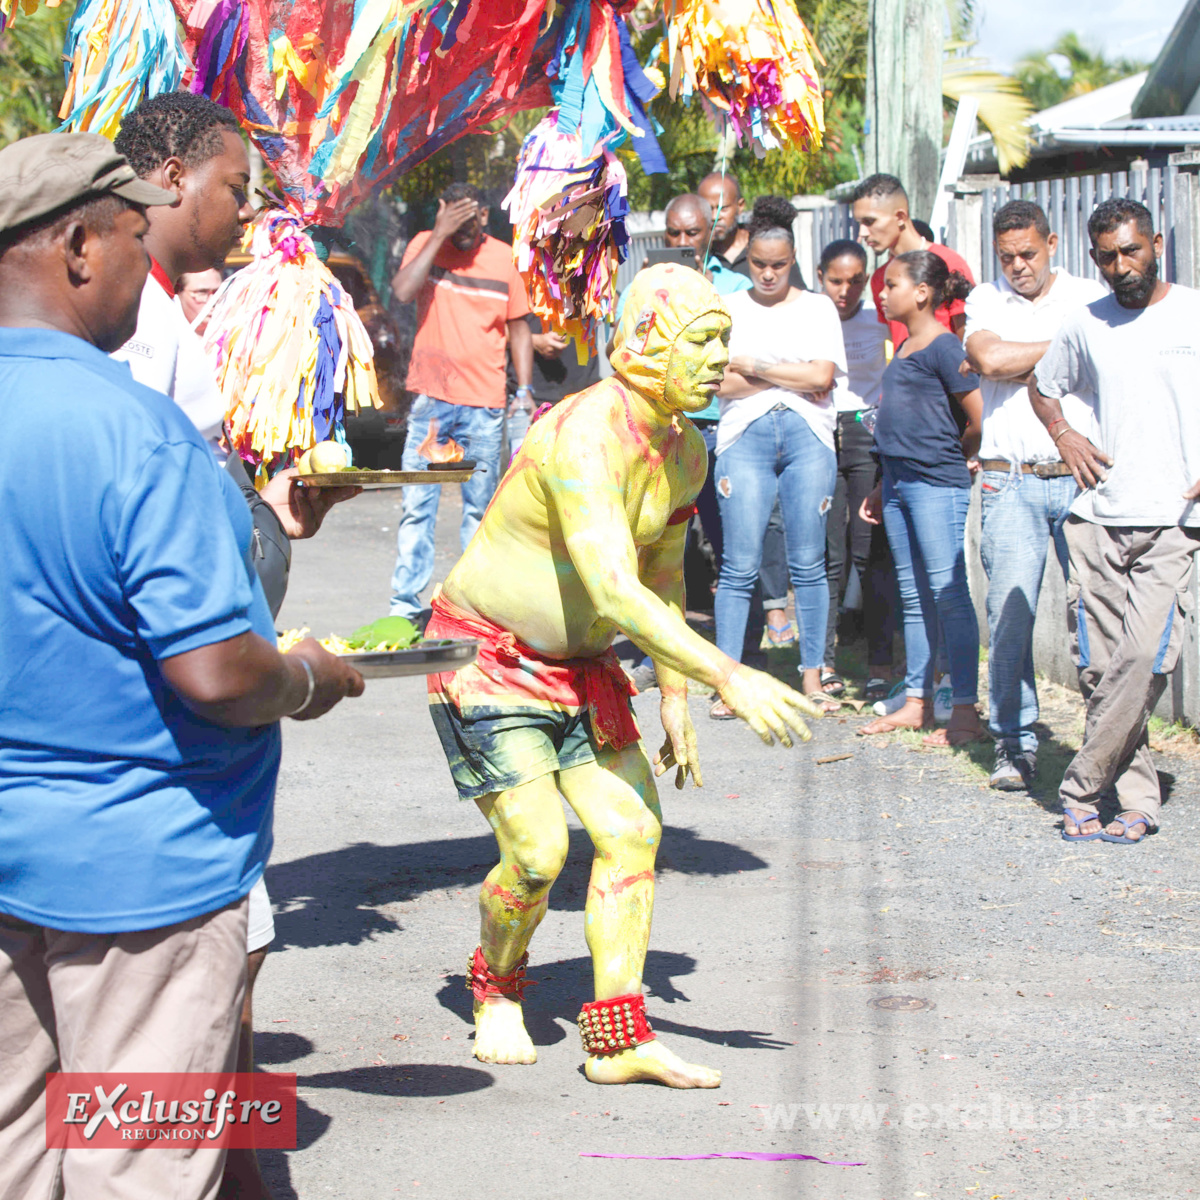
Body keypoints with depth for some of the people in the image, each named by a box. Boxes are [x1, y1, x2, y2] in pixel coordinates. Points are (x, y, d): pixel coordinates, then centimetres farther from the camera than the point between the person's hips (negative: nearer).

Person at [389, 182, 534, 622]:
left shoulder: (502, 258, 4)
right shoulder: (426, 246, 1)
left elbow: (518, 327, 12)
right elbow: (403, 291, -18)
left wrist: (524, 389, 4)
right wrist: (440, 235, -17)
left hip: (485, 403, 1)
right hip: (431, 399, -1)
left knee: (480, 506, 6)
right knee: (417, 504, -2)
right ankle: (406, 603, 2)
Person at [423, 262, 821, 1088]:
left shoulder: (686, 451, 1)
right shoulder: (584, 438, -29)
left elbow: (661, 573, 16)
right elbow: (616, 593, -38)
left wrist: (674, 701, 15)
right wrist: (727, 677, -42)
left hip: (580, 663, 8)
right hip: (486, 654, -8)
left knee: (632, 830, -3)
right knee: (538, 850, -13)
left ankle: (619, 1042, 3)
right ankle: (497, 988, 18)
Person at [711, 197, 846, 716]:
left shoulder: (817, 307, 13)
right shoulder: (728, 308, 13)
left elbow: (822, 376, -2)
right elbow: (719, 381, 1)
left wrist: (753, 367, -2)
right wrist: (791, 378, -4)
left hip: (808, 437, 0)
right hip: (745, 437, 0)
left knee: (808, 564, 0)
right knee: (739, 566, -6)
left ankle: (812, 674, 8)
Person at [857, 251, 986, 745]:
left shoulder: (944, 348, -11)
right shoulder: (905, 348, 15)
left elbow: (980, 418, -13)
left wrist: (954, 459, 3)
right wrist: (884, 488, 20)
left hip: (938, 484, -9)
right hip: (900, 485, 9)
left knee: (948, 592, -8)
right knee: (913, 595, 12)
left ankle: (966, 710, -6)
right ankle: (916, 702, 19)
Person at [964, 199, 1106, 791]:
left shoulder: (1090, 299, 11)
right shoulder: (985, 301, 11)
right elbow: (988, 357, -8)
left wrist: (1019, 363, -3)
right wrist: (1062, 347, -1)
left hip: (1082, 476, 0)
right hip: (1011, 481, 0)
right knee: (1010, 613, -5)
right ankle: (1014, 745, 3)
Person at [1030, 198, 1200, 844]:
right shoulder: (1086, 325, 12)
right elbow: (1043, 385, 30)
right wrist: (1065, 436, 10)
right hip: (1096, 517, 3)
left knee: (1143, 657, -17)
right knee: (1099, 666, -1)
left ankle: (1081, 793, -7)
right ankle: (1138, 800, 9)